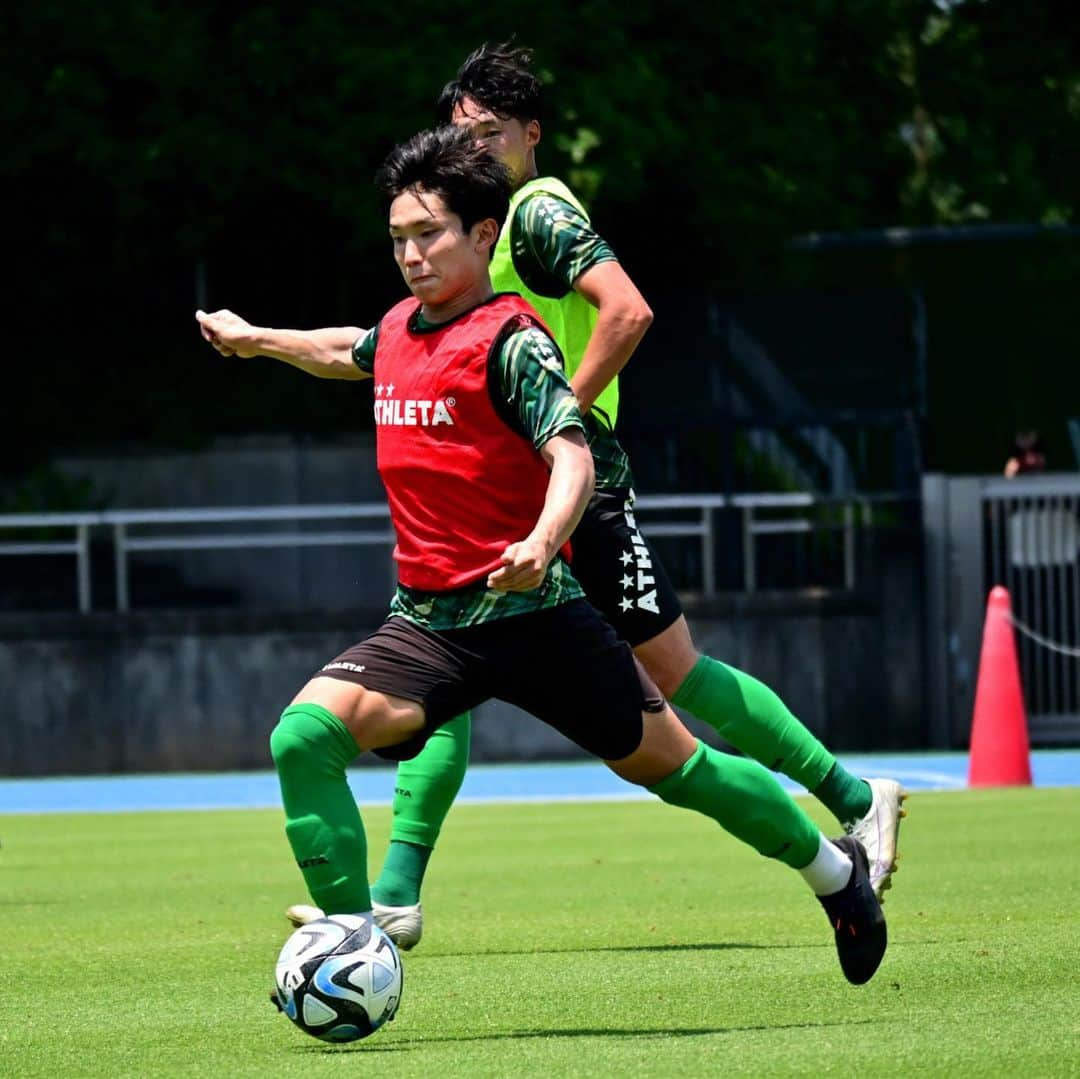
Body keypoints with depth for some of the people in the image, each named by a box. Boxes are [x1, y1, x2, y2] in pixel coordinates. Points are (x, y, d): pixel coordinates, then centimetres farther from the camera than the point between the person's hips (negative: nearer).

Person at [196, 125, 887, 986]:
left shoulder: (511, 340, -12)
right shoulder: (399, 331, 9)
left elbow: (572, 456, -25)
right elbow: (349, 354, 35)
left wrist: (542, 540, -44)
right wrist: (256, 339, 47)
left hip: (531, 613, -5)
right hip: (425, 622, 5)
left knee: (669, 763, 7)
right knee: (304, 735, -19)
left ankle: (834, 870, 32)